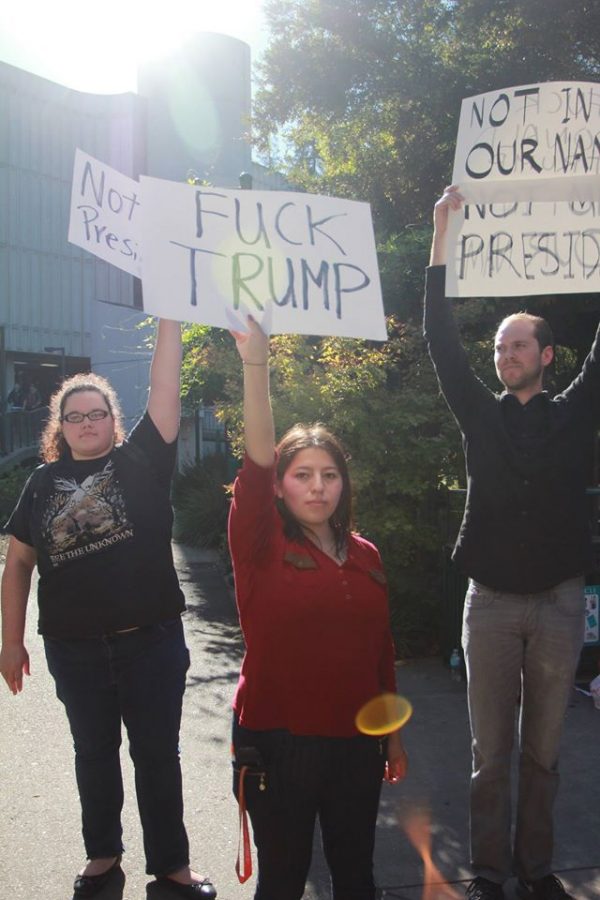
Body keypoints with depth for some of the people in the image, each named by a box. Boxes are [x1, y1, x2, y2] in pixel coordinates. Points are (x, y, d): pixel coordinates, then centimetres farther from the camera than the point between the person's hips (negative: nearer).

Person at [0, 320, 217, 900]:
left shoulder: (140, 461, -2)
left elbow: (164, 389, -12)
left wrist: (169, 318, -19)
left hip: (152, 642, -2)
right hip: (74, 650, 2)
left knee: (158, 754, 10)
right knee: (94, 753, 18)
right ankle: (103, 853, 38)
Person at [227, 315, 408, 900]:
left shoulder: (364, 556, 5)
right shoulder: (261, 548, -9)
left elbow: (381, 649, 11)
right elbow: (257, 459, -25)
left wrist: (393, 736, 15)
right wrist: (255, 364, -37)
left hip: (356, 743, 4)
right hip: (277, 743, -4)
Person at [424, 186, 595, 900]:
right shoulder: (481, 415, 6)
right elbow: (441, 343, 1)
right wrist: (442, 233, -1)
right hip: (491, 599, 0)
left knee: (543, 750, 10)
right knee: (490, 752, 7)